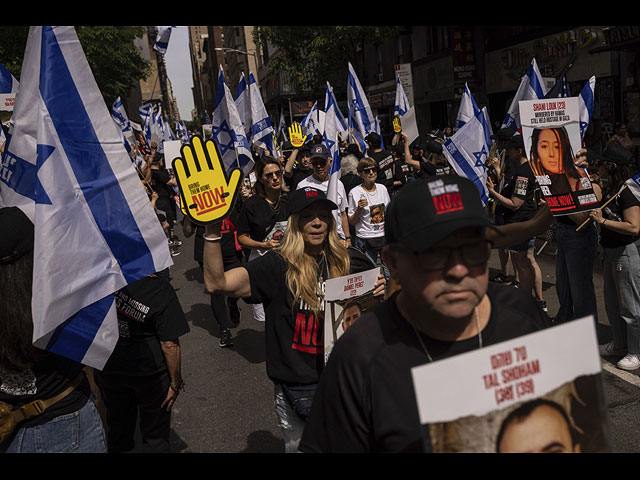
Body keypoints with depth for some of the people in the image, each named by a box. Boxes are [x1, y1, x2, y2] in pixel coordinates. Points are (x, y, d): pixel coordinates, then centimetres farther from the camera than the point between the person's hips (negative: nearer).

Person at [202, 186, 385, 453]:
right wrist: (213, 231, -35)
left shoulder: (349, 262, -3)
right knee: (299, 445, 20)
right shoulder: (277, 267, -12)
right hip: (295, 388, -2)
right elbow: (216, 283, -24)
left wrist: (379, 291, -10)